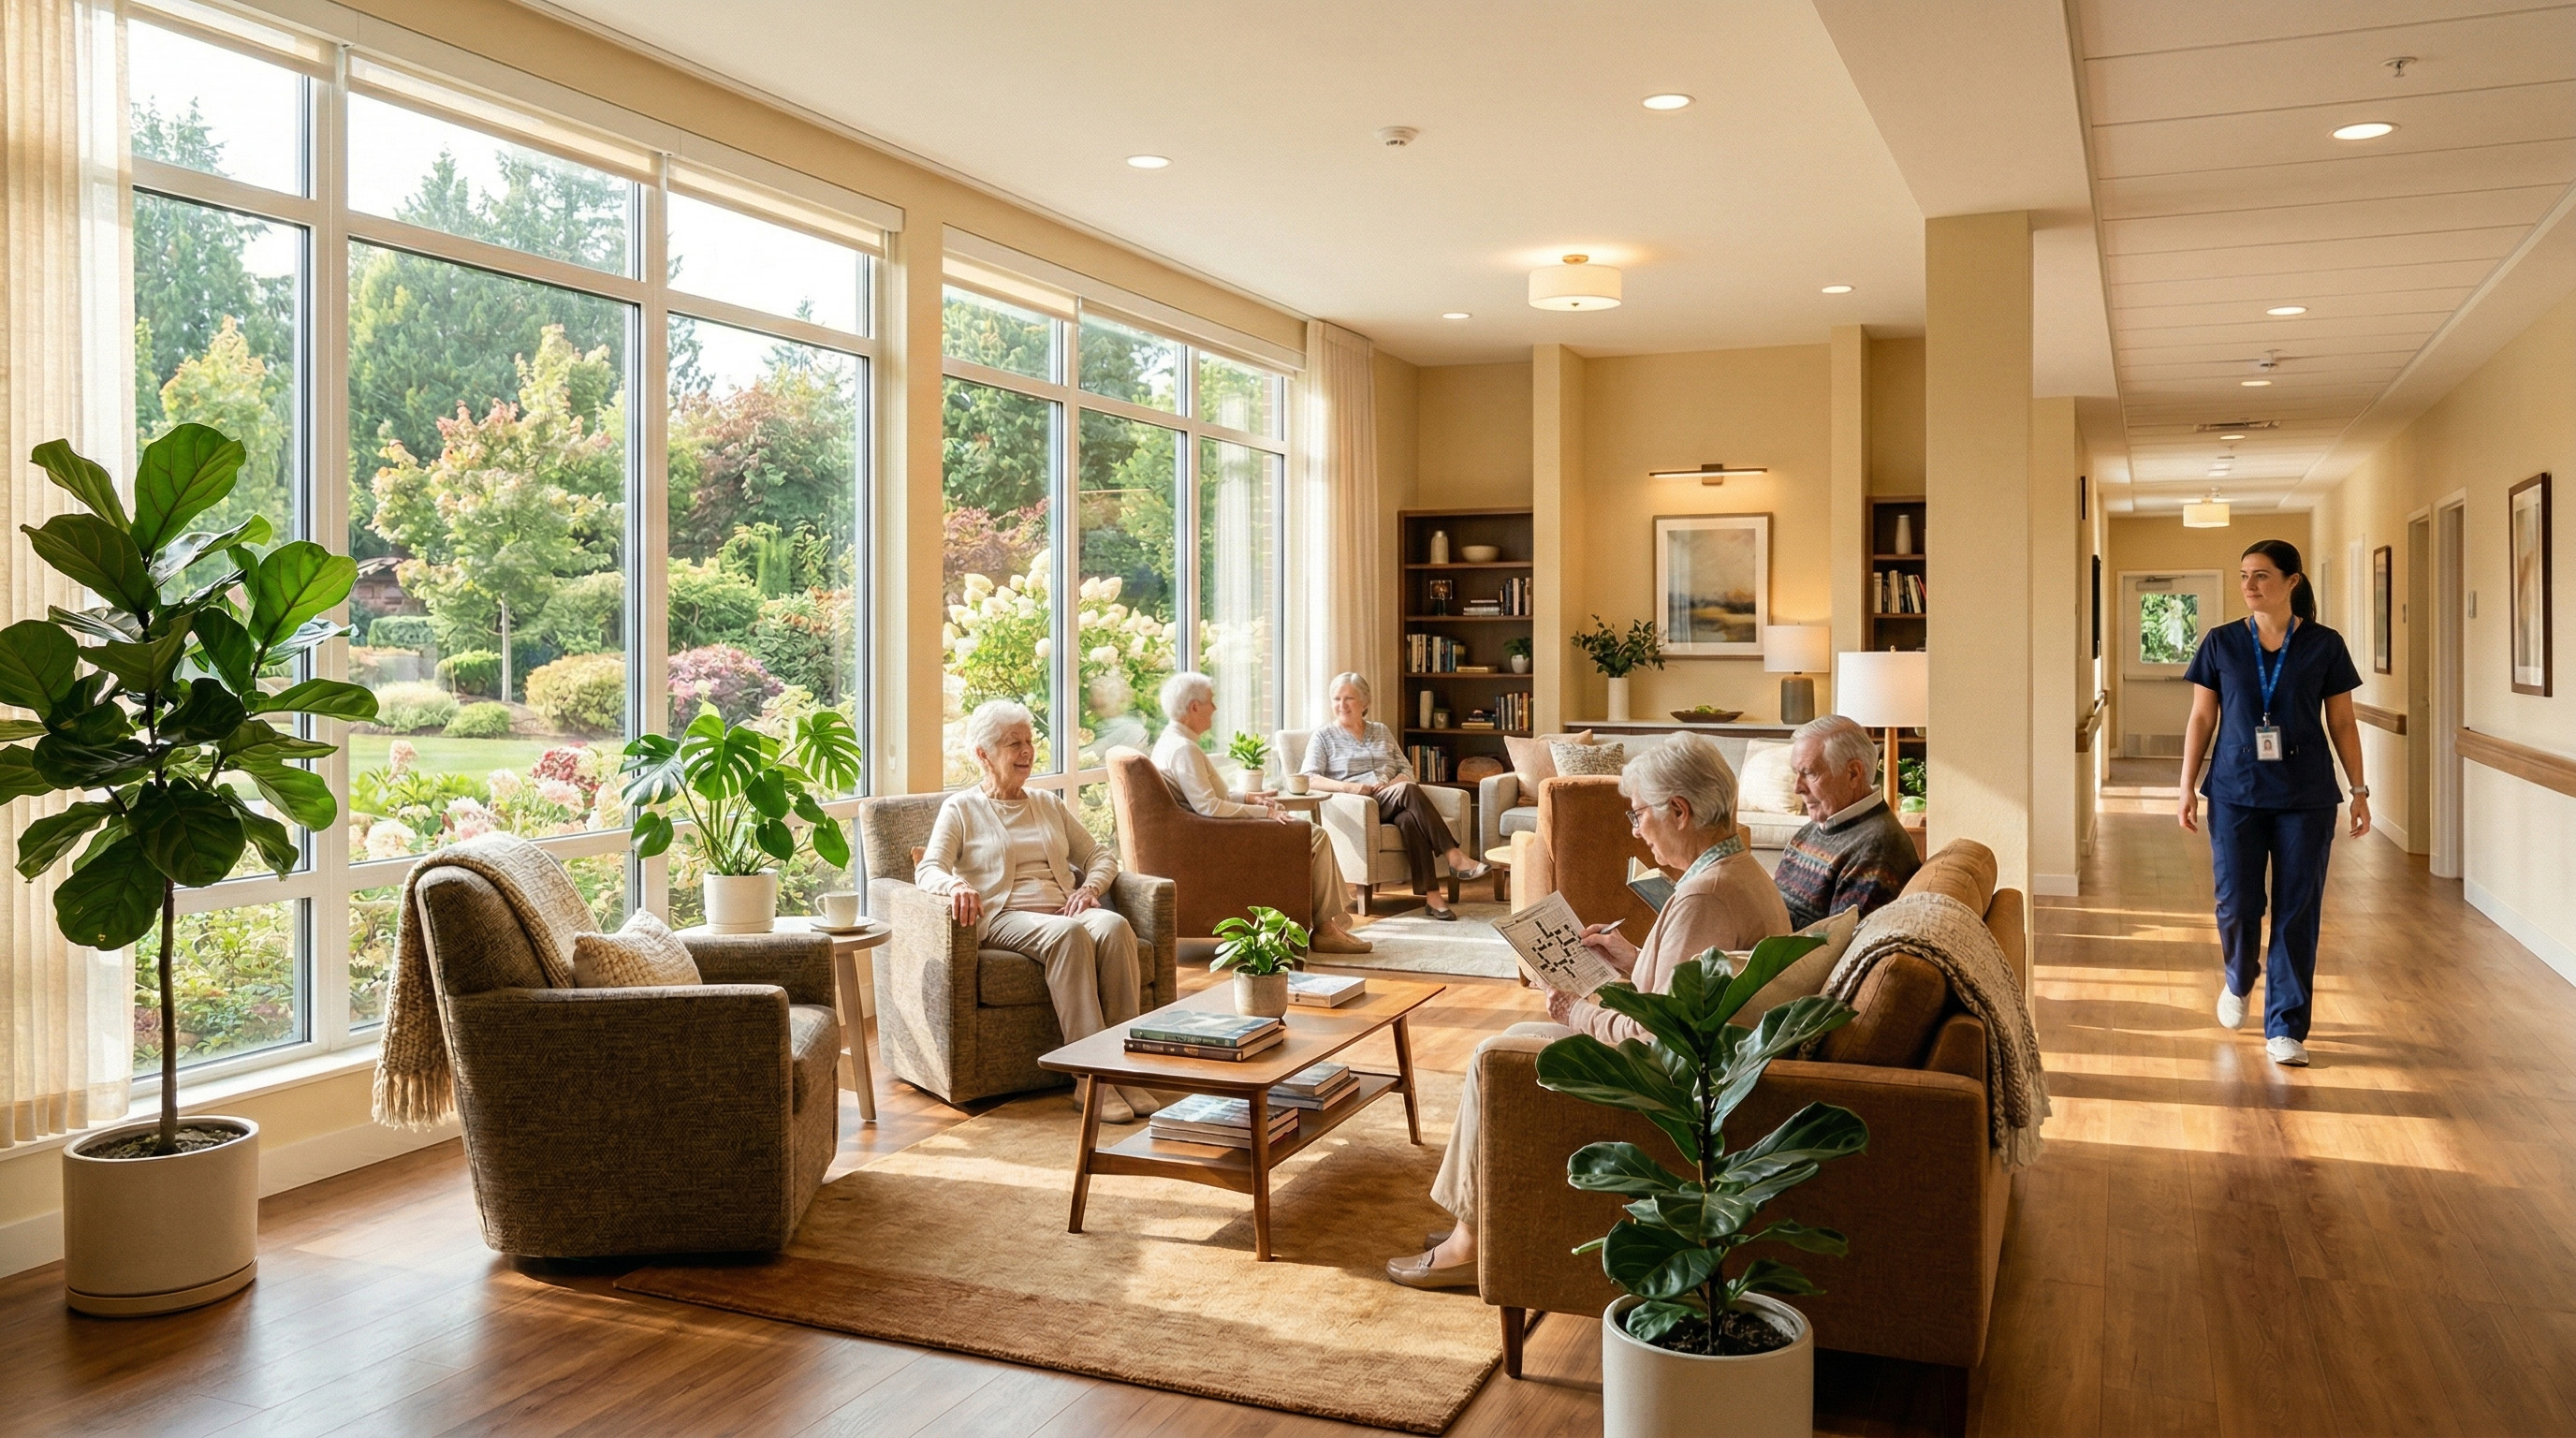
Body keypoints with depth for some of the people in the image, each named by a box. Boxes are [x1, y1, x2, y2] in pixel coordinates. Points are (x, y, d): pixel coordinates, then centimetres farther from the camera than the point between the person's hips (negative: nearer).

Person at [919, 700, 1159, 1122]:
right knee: (1067, 934, -38)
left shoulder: (1048, 804, 26)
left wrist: (1091, 885, 0)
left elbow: (1100, 855, 24)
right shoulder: (961, 808, 12)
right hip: (1003, 919, -4)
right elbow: (928, 869, -3)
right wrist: (955, 884, -27)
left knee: (1114, 926, -32)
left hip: (1064, 910, 4)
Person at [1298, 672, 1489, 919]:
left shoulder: (1382, 731, 22)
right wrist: (1347, 787, -20)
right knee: (1409, 790, -33)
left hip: (1392, 806, 4)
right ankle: (1455, 857, -38)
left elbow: (1407, 770, 16)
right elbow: (1308, 778, -5)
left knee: (1410, 819, -35)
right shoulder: (1323, 737, 10)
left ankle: (1432, 895, -43)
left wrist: (1391, 785, -8)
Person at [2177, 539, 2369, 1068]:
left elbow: (2342, 723, 5)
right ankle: (2239, 980, 32)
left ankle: (2285, 1029, 10)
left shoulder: (2324, 645, 1)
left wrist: (2360, 791, 3)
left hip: (2306, 796, 0)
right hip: (2236, 792, 1)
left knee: (2297, 912, 1)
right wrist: (2187, 787, 2)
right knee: (2236, 903, -1)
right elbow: (2202, 718, 6)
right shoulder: (2221, 643, 3)